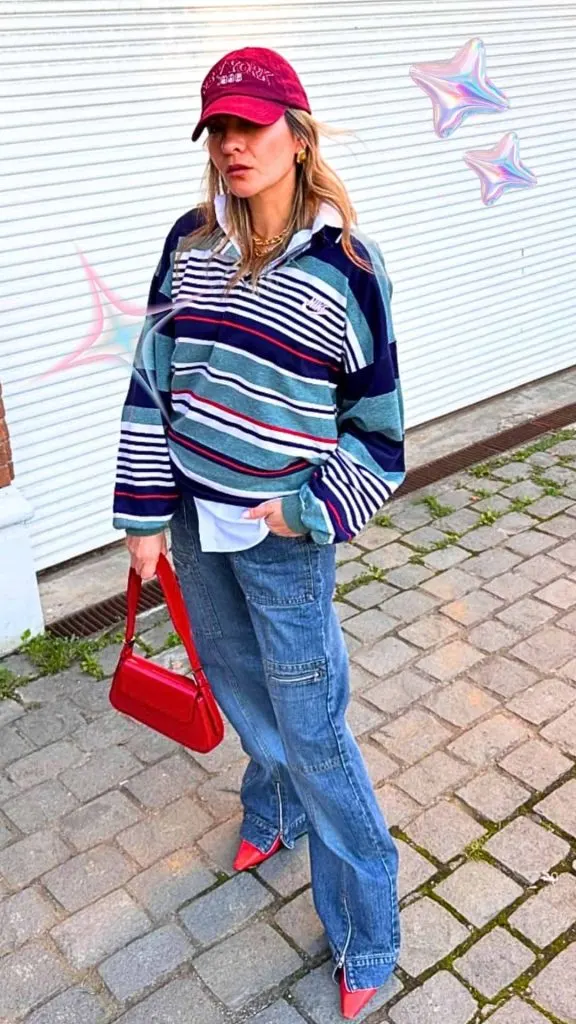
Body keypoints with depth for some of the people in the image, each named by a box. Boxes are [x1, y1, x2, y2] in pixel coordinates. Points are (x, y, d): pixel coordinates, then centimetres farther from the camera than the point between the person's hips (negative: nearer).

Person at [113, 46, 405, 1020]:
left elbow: (377, 418, -6)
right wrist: (145, 513, 2)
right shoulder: (189, 243, 1)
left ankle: (366, 939, 23)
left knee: (312, 731, 3)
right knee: (237, 686, 23)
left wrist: (308, 511, -13)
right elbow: (152, 382, 4)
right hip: (195, 521, 5)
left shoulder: (343, 264, -12)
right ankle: (274, 811, 54)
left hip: (285, 537, -5)